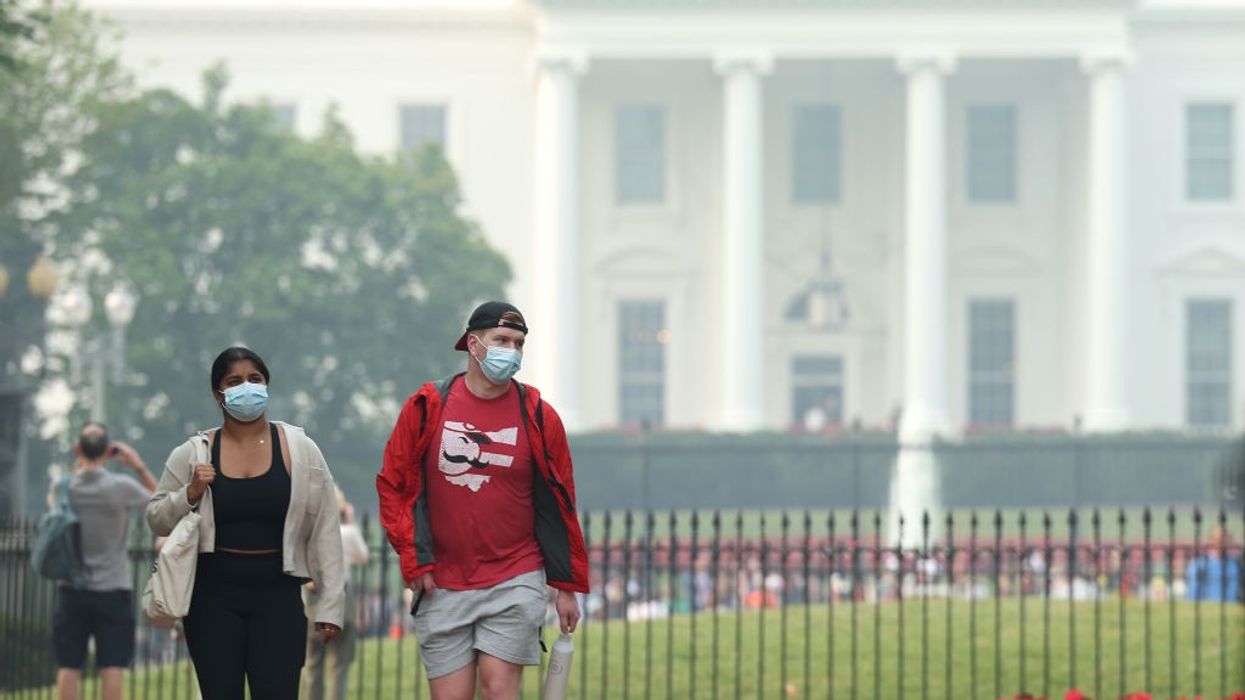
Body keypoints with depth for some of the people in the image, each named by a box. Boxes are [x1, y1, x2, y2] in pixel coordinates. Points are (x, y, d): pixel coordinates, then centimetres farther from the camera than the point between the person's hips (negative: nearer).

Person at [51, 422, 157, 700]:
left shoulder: (64, 486, -5)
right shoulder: (121, 487, -13)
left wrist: (77, 467, 14)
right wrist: (139, 467, 4)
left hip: (71, 590, 2)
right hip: (113, 590, -2)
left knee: (68, 667, 4)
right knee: (111, 668, -1)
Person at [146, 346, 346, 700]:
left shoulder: (300, 451, 3)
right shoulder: (194, 454, 5)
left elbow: (324, 530, 2)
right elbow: (156, 518, 10)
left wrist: (330, 603, -2)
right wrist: (190, 495, -10)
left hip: (278, 595, -1)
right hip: (213, 596, 1)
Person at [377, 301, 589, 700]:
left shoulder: (538, 417, 2)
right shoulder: (428, 407, 2)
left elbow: (558, 505, 6)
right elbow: (394, 485, 5)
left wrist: (567, 585, 5)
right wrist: (413, 560, -4)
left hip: (514, 582, -1)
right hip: (443, 586, 1)